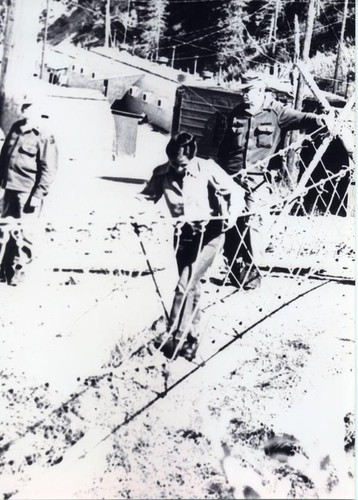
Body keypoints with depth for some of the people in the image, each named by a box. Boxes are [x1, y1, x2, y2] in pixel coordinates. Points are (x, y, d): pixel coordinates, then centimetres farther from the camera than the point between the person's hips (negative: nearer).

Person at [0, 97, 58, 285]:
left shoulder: (44, 138, -10)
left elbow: (48, 170, -13)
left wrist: (38, 195, -17)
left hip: (27, 192, -7)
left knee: (22, 233, -2)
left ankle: (17, 271, 10)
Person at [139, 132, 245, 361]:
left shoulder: (207, 169, -18)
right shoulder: (162, 174, -9)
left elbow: (235, 192, -13)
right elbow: (147, 196, 2)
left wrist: (232, 214, -30)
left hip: (210, 232, -4)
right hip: (184, 234, 4)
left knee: (186, 285, -14)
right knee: (190, 285, 13)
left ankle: (176, 336, -4)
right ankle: (191, 336, 27)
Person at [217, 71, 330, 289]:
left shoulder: (276, 112, 0)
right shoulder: (236, 114, 12)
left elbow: (301, 118, -11)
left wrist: (321, 120, -30)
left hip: (258, 179, -4)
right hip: (232, 176, 4)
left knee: (253, 223, -11)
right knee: (231, 224, 5)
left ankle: (252, 272, 2)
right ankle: (236, 270, 20)